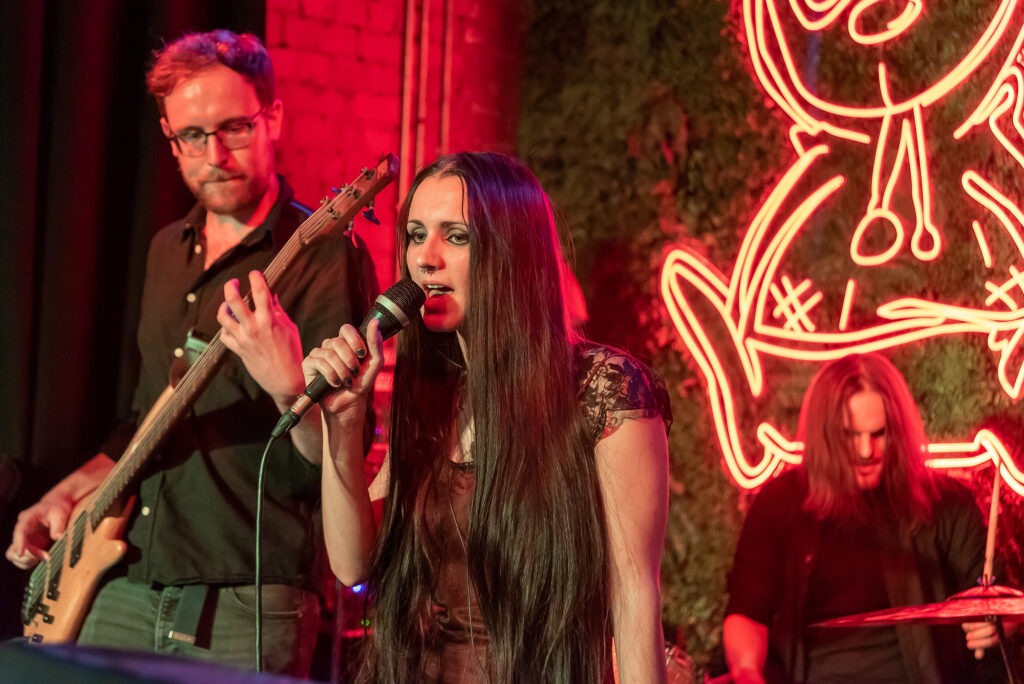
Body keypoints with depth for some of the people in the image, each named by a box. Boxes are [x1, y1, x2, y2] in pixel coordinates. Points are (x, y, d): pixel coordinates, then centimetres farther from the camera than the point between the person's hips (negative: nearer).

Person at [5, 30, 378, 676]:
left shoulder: (326, 257, -10)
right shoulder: (168, 251, 13)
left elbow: (335, 461, -15)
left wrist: (287, 386, -33)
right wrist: (70, 492, 12)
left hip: (246, 609, -6)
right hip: (128, 590, 6)